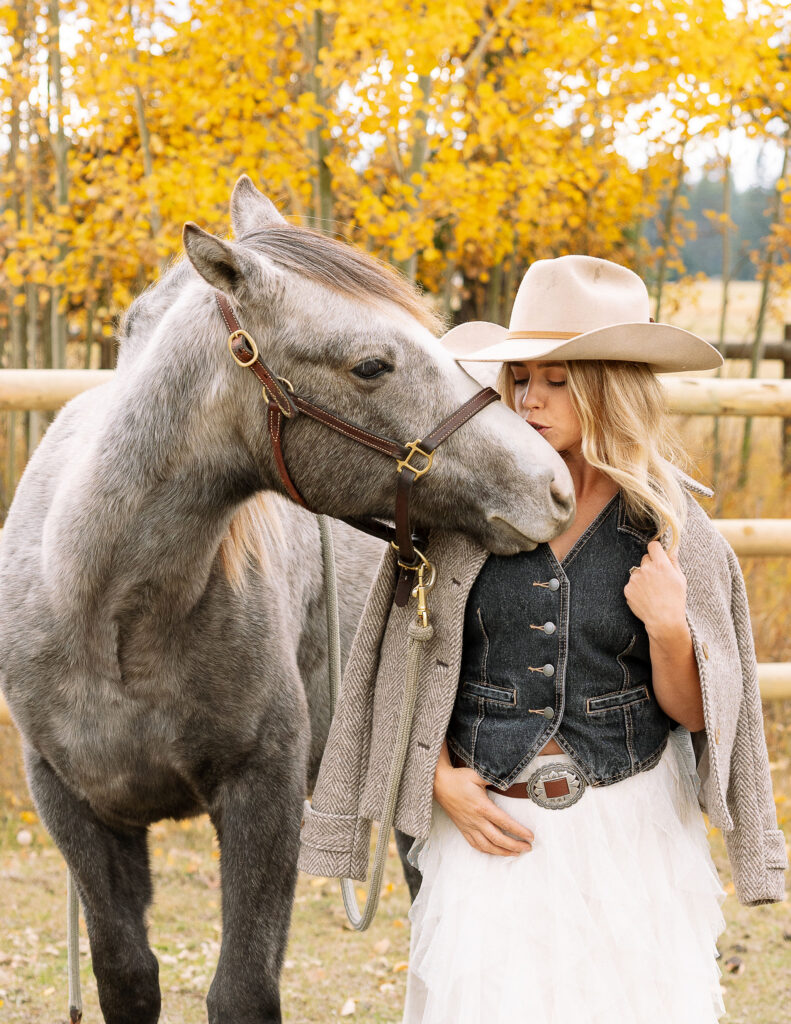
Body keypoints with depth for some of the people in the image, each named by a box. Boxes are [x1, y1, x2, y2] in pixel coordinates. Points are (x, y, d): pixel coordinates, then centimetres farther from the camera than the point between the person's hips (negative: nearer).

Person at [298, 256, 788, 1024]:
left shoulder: (670, 527, -2)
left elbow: (693, 712, 2)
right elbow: (408, 658, 5)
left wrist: (669, 627, -16)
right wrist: (443, 779, -6)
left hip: (630, 831, 0)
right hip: (488, 824, 0)